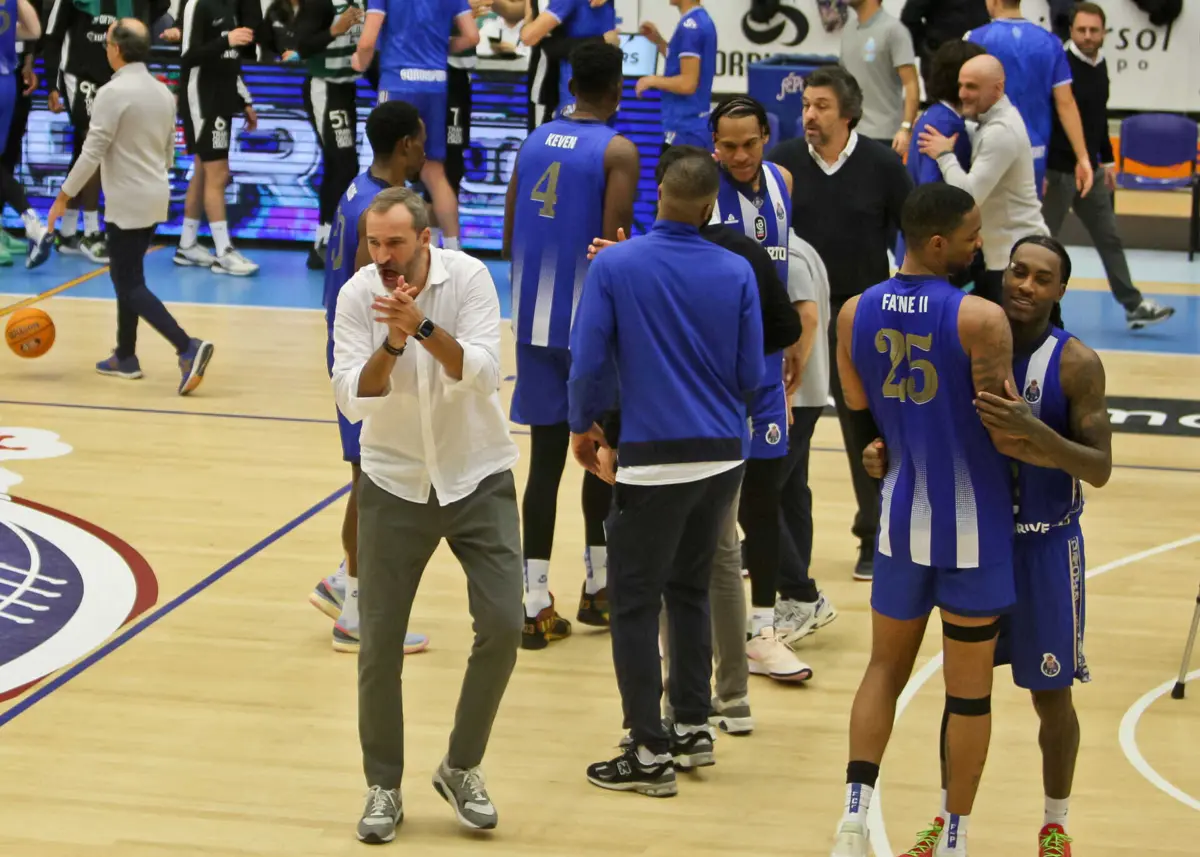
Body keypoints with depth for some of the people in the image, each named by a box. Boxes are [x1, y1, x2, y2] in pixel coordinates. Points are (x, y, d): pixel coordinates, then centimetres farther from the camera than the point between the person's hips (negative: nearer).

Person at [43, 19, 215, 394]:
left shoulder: (113, 92, -17)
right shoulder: (162, 92, 8)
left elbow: (92, 152, -18)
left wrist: (63, 198, -12)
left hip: (128, 202, -8)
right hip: (154, 197, 8)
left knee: (131, 286, -6)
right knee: (124, 275, 19)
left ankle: (187, 348, -21)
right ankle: (125, 357, 23)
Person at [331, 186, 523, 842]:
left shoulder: (468, 277, -14)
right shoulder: (357, 296, -11)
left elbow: (484, 374, -25)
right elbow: (352, 399, -18)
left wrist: (422, 326, -38)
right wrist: (392, 342, -34)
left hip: (478, 479, -1)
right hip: (394, 484, 1)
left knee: (502, 626, -9)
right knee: (380, 644, 0)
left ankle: (461, 769, 13)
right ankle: (383, 787, 19)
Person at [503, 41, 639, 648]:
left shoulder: (534, 143, 7)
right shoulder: (618, 152, -10)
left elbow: (510, 241, 9)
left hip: (534, 321, 4)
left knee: (545, 458, 5)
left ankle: (536, 606, 0)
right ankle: (597, 588, 24)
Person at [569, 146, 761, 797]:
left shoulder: (614, 266, -10)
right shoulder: (736, 273, -2)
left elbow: (588, 360, -10)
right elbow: (750, 376, 0)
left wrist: (583, 426, 8)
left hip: (655, 459, -4)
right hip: (723, 455, 4)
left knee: (634, 603, 4)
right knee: (689, 589, 21)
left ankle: (651, 753, 4)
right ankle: (694, 727, 25)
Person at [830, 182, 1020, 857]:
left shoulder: (855, 314, -2)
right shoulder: (982, 320, -19)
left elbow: (860, 425, 7)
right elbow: (1006, 438, -16)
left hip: (903, 514, 4)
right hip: (972, 522, -4)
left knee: (887, 665, 17)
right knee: (969, 686, 8)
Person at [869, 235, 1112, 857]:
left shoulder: (1077, 364, -14)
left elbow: (1100, 469, -17)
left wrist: (1034, 430, -34)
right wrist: (887, 454, -10)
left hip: (1045, 547, -3)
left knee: (1051, 694, 6)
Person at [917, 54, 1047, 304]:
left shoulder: (1001, 131, -20)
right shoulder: (993, 121, 12)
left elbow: (970, 194, -26)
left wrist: (944, 155, -13)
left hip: (1017, 257, -11)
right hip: (997, 254, 11)